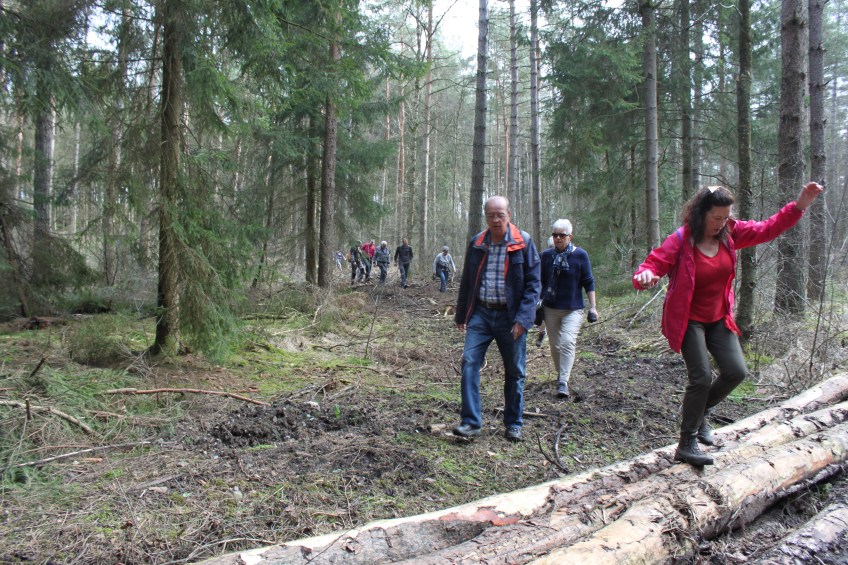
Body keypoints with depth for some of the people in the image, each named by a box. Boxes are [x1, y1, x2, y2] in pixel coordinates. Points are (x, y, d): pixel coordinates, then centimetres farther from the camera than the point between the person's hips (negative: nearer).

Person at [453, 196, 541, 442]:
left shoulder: (523, 242, -5)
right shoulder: (476, 243, 5)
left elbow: (533, 283, -7)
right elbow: (466, 281, 14)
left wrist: (523, 318, -15)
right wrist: (461, 315, 12)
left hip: (510, 316, -2)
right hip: (480, 313, 2)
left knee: (514, 371, 7)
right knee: (469, 362, -10)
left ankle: (514, 424, 23)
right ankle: (471, 421, -2)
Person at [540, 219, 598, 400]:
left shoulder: (580, 255, -4)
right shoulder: (546, 255, 2)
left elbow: (588, 282, 0)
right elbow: (540, 282, 10)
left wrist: (593, 306, -3)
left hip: (573, 309, -3)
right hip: (550, 308, 3)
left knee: (567, 342, -16)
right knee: (554, 345, 10)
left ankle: (563, 382, -16)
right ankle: (560, 375, 30)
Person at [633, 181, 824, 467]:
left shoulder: (730, 234, -2)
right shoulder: (680, 241, -18)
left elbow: (767, 229, 7)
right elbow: (652, 264, -22)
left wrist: (799, 205, -4)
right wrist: (645, 276, -47)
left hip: (718, 319, 6)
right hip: (688, 321, -6)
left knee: (736, 371, 0)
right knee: (701, 377, -12)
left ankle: (699, 411, 28)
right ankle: (686, 445, 1)